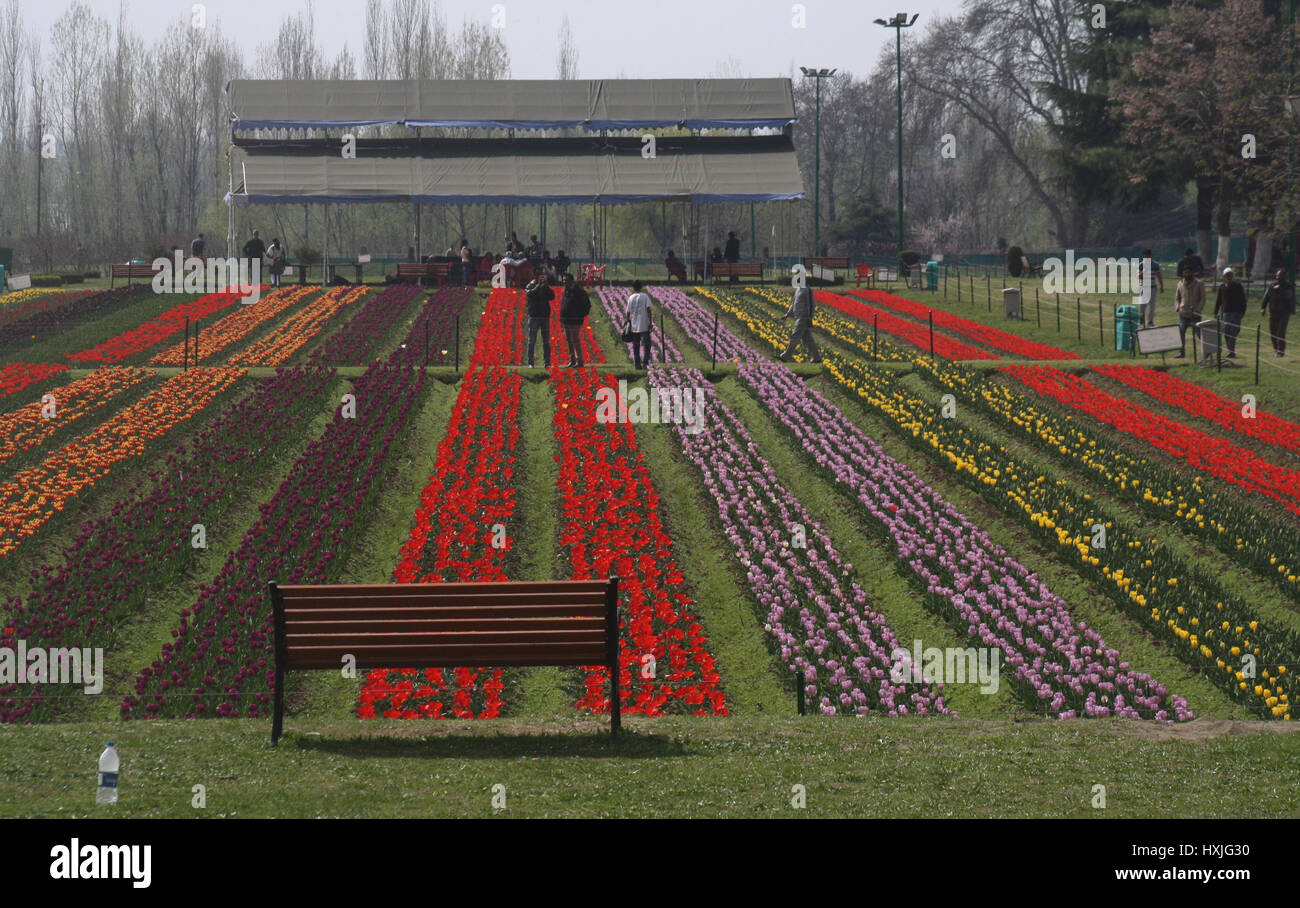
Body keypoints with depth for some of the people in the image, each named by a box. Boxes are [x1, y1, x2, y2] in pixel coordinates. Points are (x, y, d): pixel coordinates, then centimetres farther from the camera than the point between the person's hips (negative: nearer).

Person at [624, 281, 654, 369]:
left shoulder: (630, 298, 5)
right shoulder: (645, 296, -4)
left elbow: (628, 312, 8)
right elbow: (648, 309, -10)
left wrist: (628, 322, 20)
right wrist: (650, 322, -7)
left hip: (634, 326, 3)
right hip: (644, 325, -3)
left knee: (635, 346, 8)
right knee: (646, 344, 5)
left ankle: (637, 364, 6)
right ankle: (645, 361, -8)